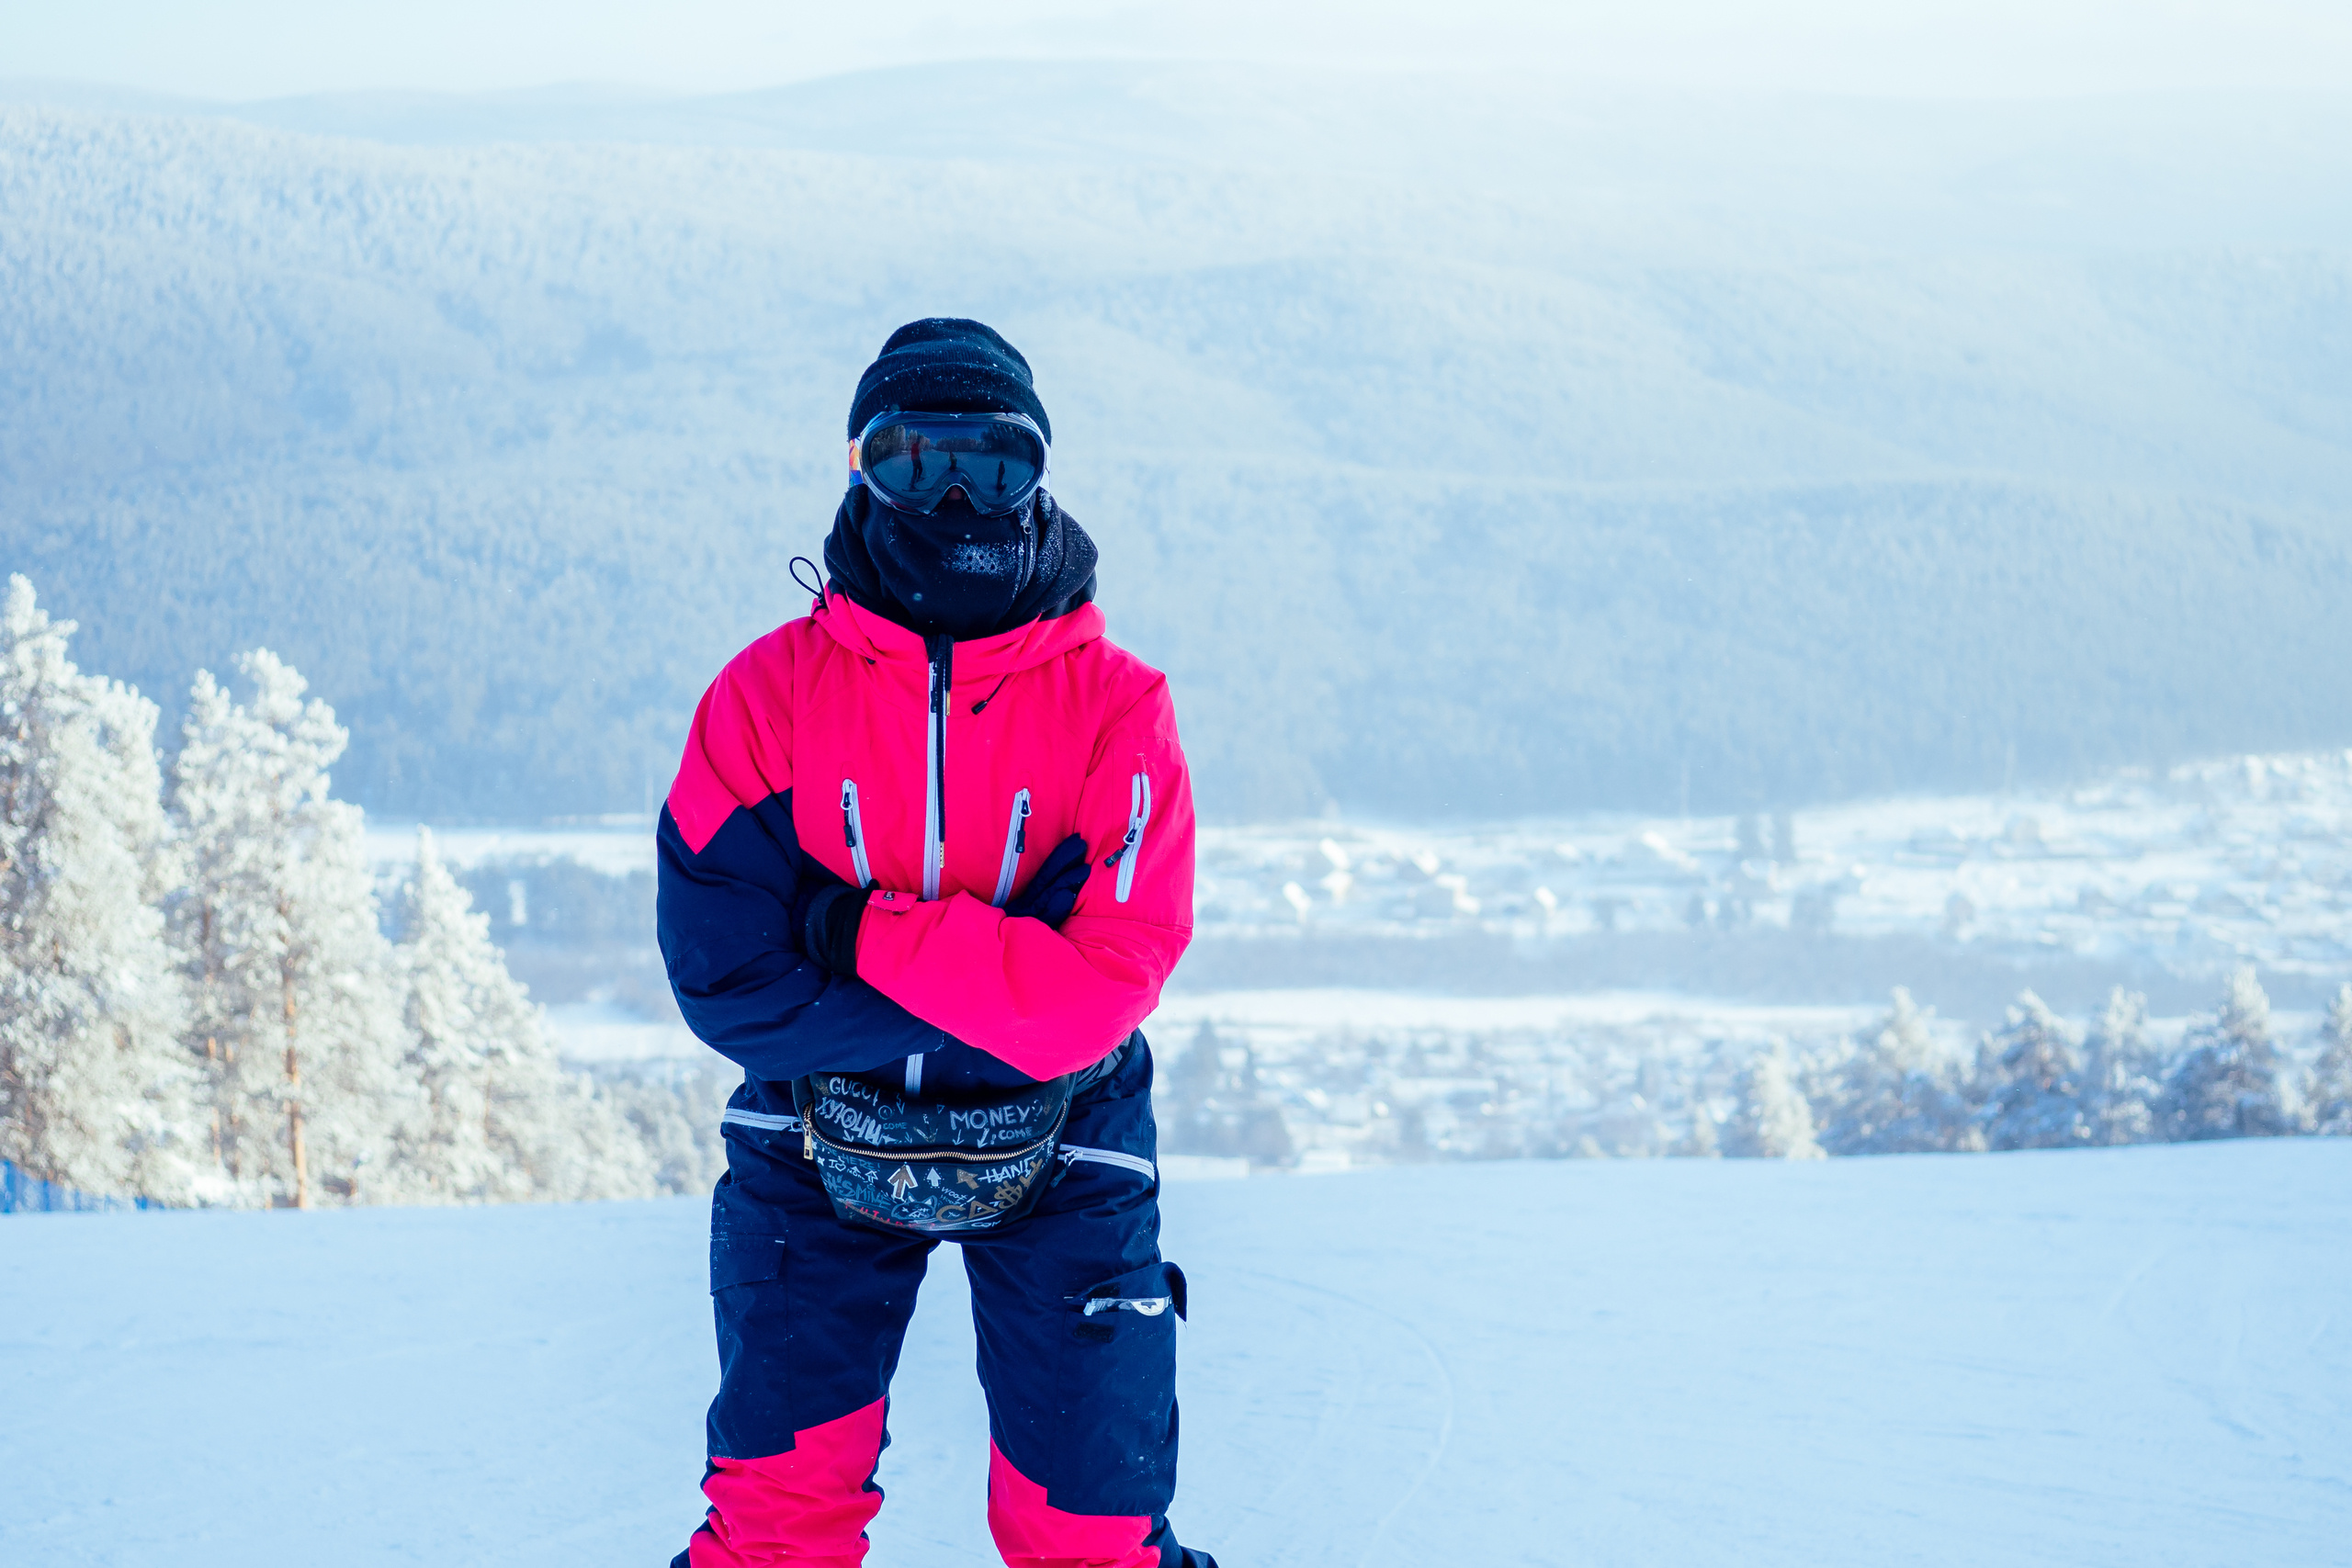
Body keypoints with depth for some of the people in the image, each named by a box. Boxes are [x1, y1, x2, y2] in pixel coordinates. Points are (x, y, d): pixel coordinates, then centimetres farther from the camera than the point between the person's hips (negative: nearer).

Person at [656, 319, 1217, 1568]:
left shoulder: (1117, 706, -9)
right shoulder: (765, 696, -7)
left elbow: (1104, 982, -18)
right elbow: (724, 975, -14)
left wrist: (875, 938, -22)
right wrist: (984, 1021, -19)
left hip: (1057, 1162, -1)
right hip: (815, 1153, 1)